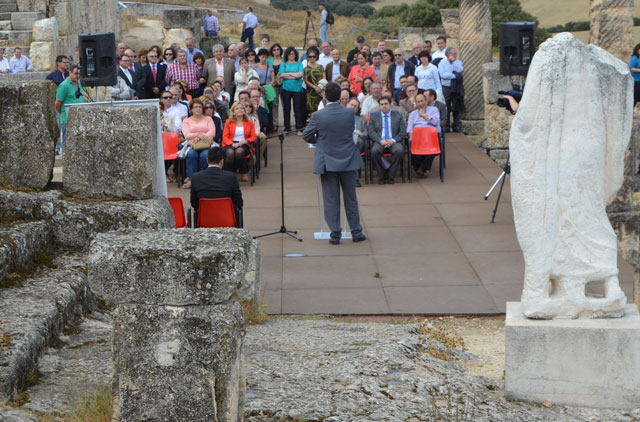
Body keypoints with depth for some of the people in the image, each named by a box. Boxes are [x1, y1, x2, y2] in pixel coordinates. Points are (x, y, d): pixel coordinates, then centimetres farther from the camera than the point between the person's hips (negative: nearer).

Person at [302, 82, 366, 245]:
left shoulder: (318, 116, -13)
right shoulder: (350, 113, -8)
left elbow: (306, 136, -2)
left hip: (327, 162, -2)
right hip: (348, 160, 2)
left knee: (331, 200, 6)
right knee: (351, 198, 13)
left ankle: (335, 234, 6)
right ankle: (356, 232, 19)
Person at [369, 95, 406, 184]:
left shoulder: (398, 115, 16)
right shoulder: (373, 116, 16)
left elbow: (403, 132, 7)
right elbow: (371, 132, 4)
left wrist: (393, 140, -11)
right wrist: (381, 141, -14)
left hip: (393, 142, 0)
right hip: (379, 142, 0)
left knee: (399, 150, -34)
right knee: (374, 151, -35)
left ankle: (391, 177, -19)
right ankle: (381, 177, -18)